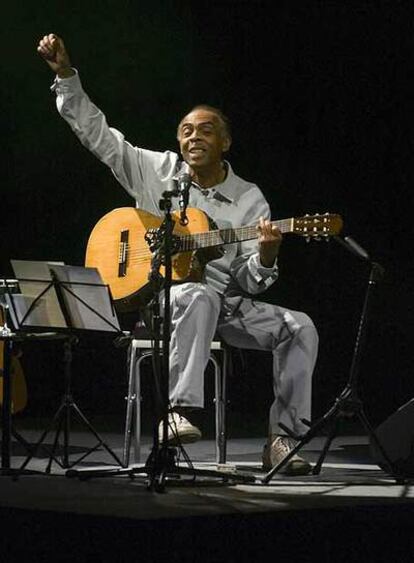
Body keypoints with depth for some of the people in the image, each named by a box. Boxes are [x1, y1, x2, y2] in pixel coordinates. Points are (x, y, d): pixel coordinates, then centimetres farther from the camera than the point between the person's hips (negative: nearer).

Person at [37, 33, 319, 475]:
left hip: (226, 304, 3)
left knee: (299, 328, -18)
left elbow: (249, 281, 0)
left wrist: (265, 257, -23)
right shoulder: (156, 171, 4)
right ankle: (179, 410, -43)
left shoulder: (249, 200, 4)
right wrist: (65, 74, -5)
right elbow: (93, 130, 3)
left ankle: (282, 437, -18)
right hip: (155, 296, -3)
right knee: (198, 296, -40)